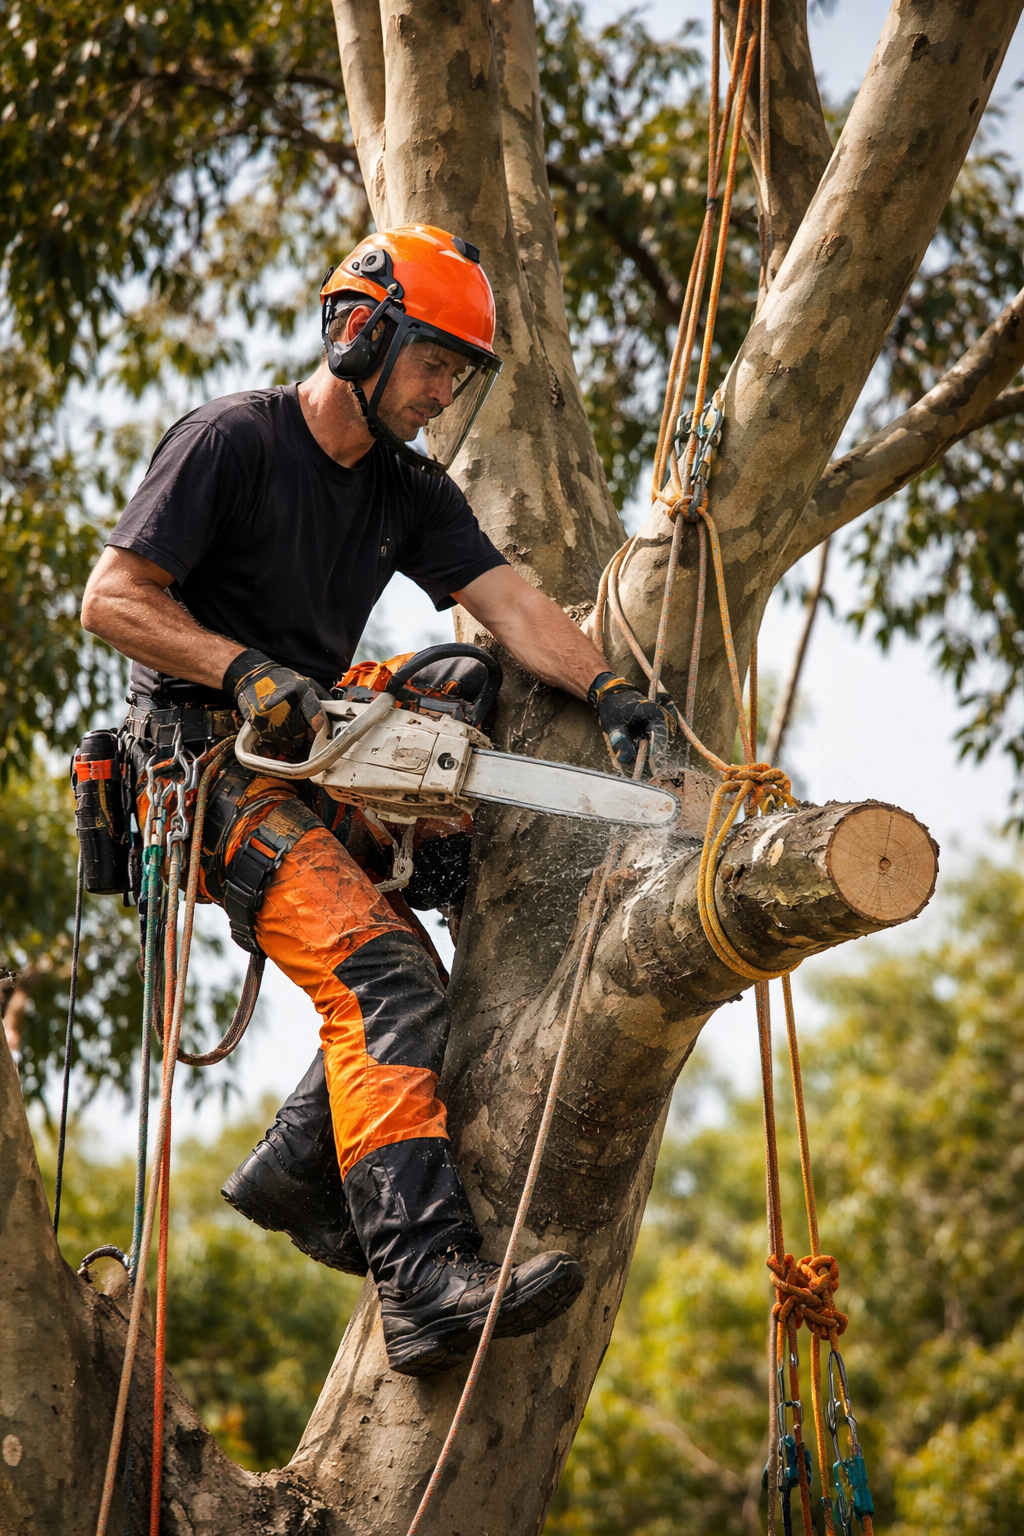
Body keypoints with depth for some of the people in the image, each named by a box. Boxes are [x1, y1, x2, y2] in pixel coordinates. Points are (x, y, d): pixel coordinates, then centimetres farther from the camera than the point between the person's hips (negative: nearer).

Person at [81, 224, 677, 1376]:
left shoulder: (408, 493, 13)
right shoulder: (231, 441, -8)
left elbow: (509, 603, 0)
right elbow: (111, 599, -11)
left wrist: (610, 693, -16)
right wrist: (250, 673, -21)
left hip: (311, 777, 9)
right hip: (207, 763, -9)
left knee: (405, 998, 0)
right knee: (382, 982, -23)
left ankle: (294, 1176, 17)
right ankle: (427, 1280, -32)